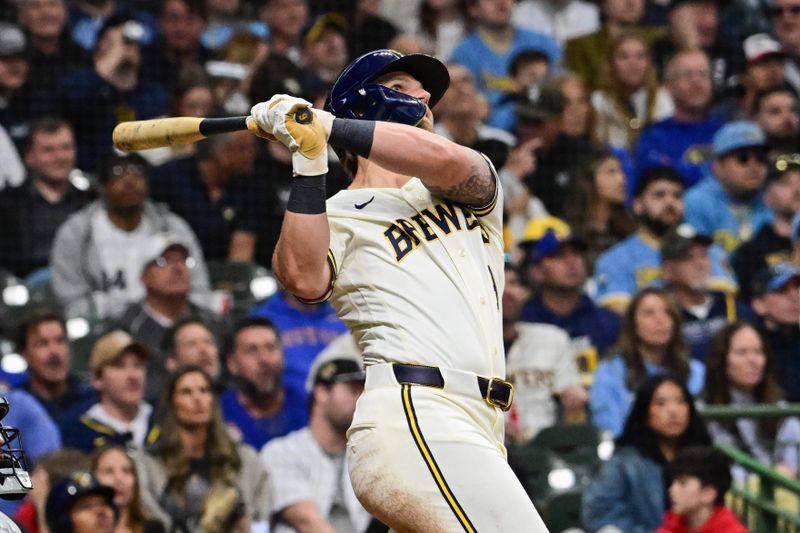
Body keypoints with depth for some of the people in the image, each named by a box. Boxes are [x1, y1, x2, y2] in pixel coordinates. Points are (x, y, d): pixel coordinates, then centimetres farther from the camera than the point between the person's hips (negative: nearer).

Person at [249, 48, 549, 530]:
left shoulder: (472, 188, 24)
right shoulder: (336, 214, 12)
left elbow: (444, 160, -1)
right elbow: (303, 279, -12)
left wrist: (327, 126, -6)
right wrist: (309, 162, -12)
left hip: (477, 433, 6)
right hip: (412, 419, -6)